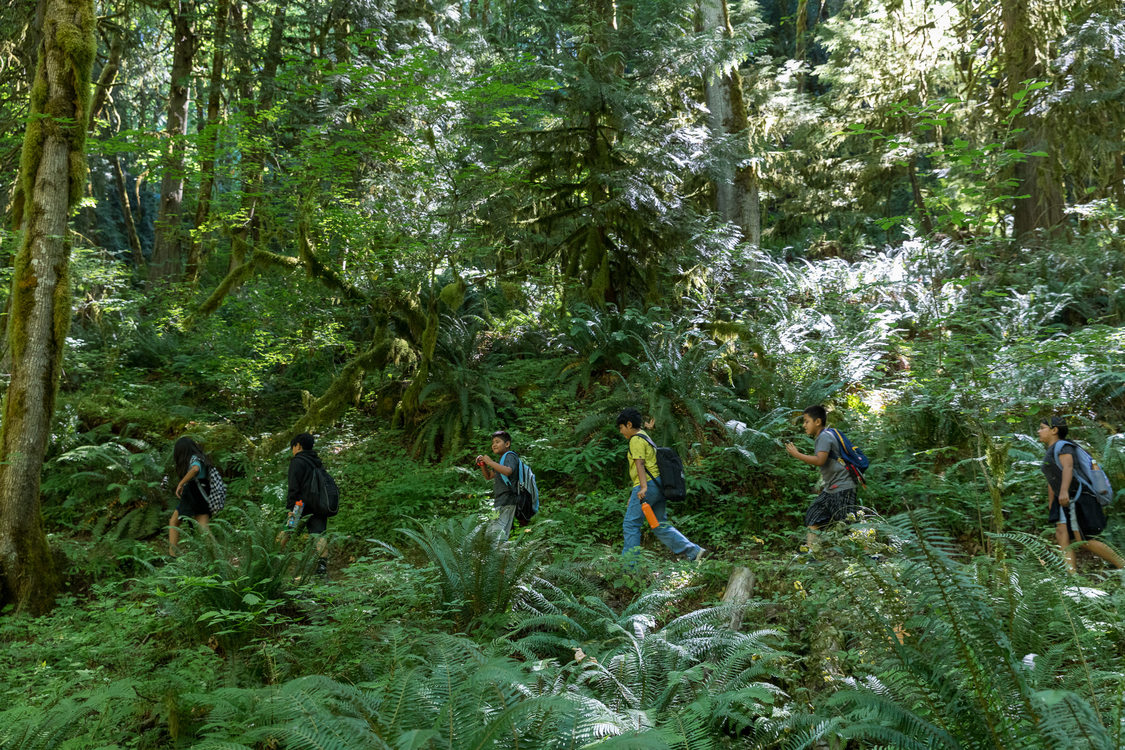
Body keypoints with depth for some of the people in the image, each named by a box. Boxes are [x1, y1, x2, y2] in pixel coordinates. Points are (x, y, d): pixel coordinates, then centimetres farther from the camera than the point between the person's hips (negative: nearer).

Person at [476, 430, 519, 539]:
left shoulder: (510, 456, -4)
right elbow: (488, 476, 31)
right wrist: (482, 464, 13)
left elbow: (508, 471, -26)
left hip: (506, 501, -10)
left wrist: (490, 462, -21)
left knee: (498, 532, -21)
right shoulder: (501, 459, 25)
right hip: (499, 502, 10)